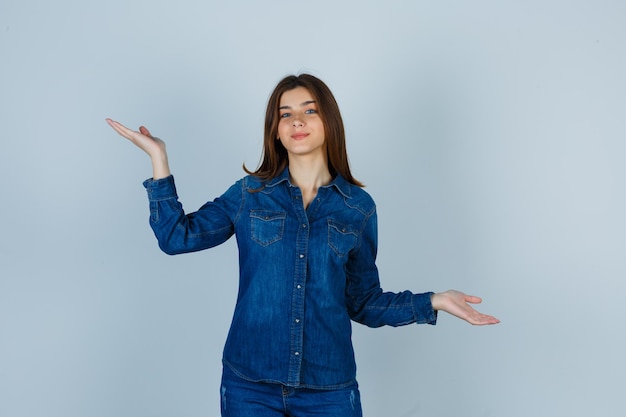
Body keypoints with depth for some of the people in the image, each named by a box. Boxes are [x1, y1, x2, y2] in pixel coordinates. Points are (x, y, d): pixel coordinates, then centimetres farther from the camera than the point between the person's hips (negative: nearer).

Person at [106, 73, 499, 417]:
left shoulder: (359, 207, 2)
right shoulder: (250, 194, 3)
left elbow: (363, 302, 7)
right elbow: (177, 236, -4)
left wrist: (434, 301, -3)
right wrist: (158, 157, -7)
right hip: (249, 383, 0)